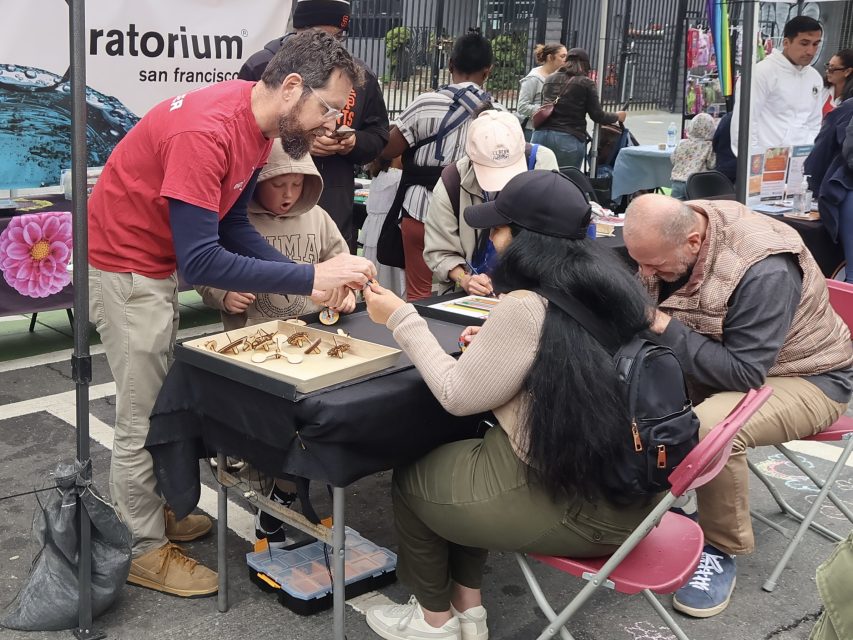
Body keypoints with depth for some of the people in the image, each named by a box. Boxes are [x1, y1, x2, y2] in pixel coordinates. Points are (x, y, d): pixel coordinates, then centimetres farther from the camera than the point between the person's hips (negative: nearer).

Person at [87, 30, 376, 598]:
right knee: (142, 417, 1)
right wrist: (309, 278, -34)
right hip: (123, 269, -9)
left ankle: (154, 513, 35)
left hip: (158, 264, 9)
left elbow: (234, 226, 1)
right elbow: (199, 260, -35)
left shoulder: (258, 125, -2)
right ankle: (145, 550, 16)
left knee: (160, 401, 19)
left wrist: (313, 280, -12)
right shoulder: (206, 130, -32)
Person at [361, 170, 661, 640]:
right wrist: (498, 344, 14)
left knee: (410, 480, 16)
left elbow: (457, 395, -11)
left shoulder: (527, 307, -22)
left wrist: (401, 318, -3)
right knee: (460, 459, 27)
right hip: (629, 490, 8)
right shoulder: (615, 286, 4)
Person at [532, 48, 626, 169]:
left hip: (541, 135, 4)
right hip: (569, 140, -4)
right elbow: (597, 116, 3)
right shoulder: (586, 83, 1)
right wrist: (617, 116, 20)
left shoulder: (550, 79, 16)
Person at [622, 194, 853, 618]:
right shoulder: (669, 238, -12)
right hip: (723, 356, 7)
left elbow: (745, 373, -32)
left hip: (805, 377, -7)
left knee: (711, 427, -37)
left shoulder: (766, 272, -33)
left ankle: (722, 549, -12)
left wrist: (665, 328, -33)